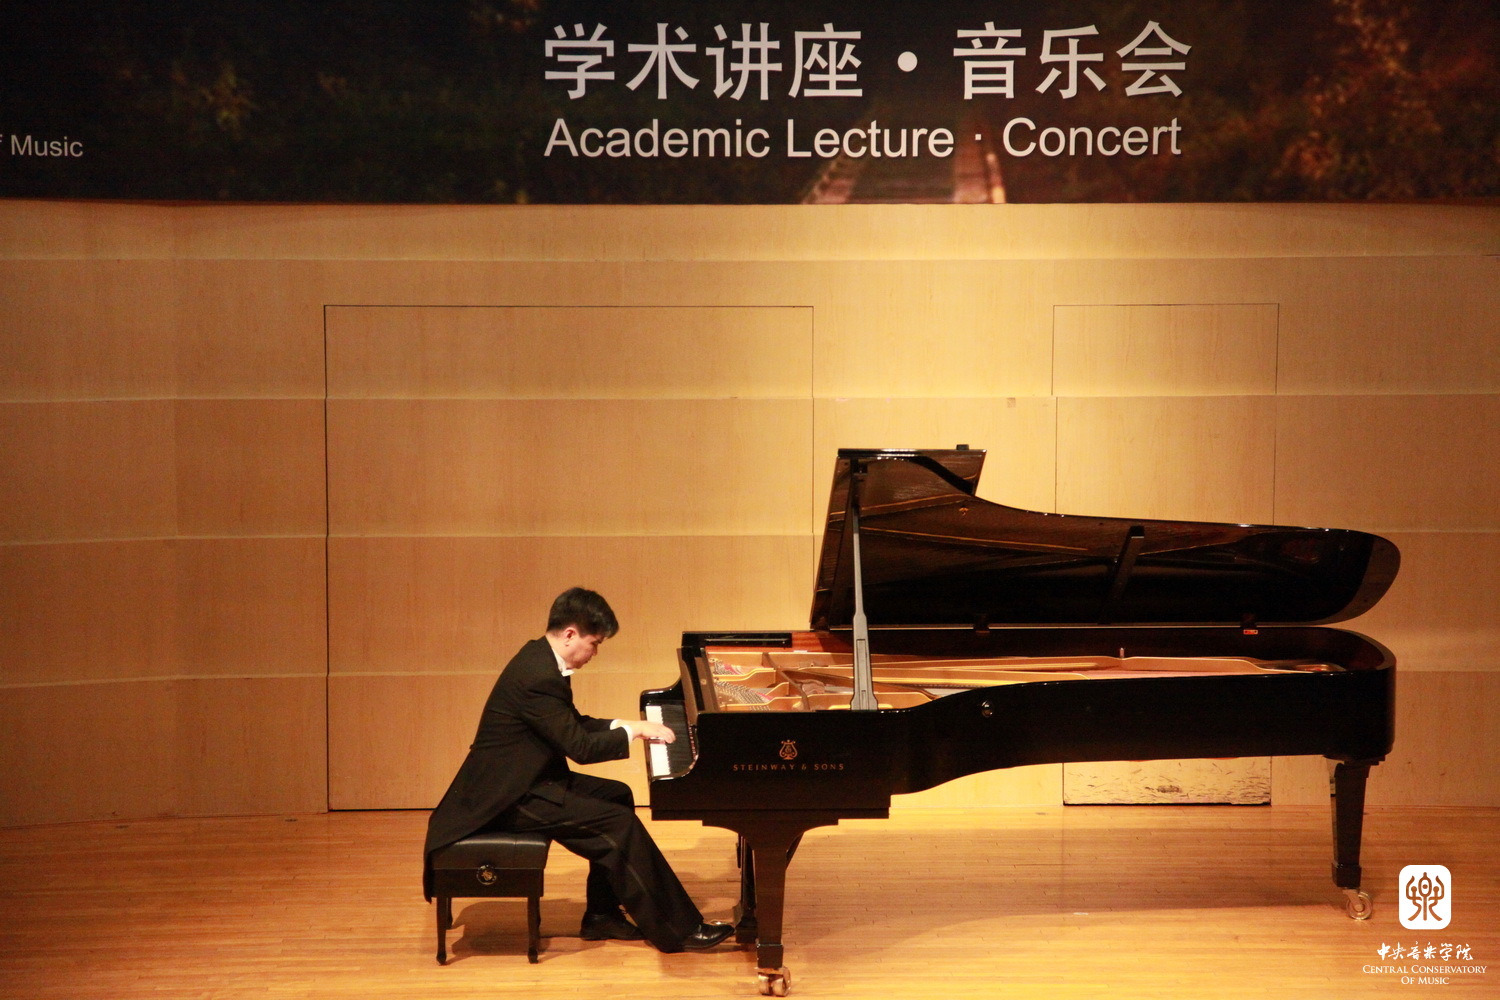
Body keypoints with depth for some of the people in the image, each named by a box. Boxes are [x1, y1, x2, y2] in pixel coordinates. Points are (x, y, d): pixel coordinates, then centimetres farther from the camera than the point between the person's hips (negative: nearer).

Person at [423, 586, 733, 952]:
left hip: (525, 781, 11)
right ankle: (680, 929, -6)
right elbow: (580, 747, -24)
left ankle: (601, 915, 16)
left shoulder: (541, 658, 7)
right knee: (620, 824, -14)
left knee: (617, 795, 13)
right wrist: (634, 730, -12)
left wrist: (622, 725, 6)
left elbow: (574, 725, 19)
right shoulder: (538, 676, -25)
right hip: (508, 797, -11)